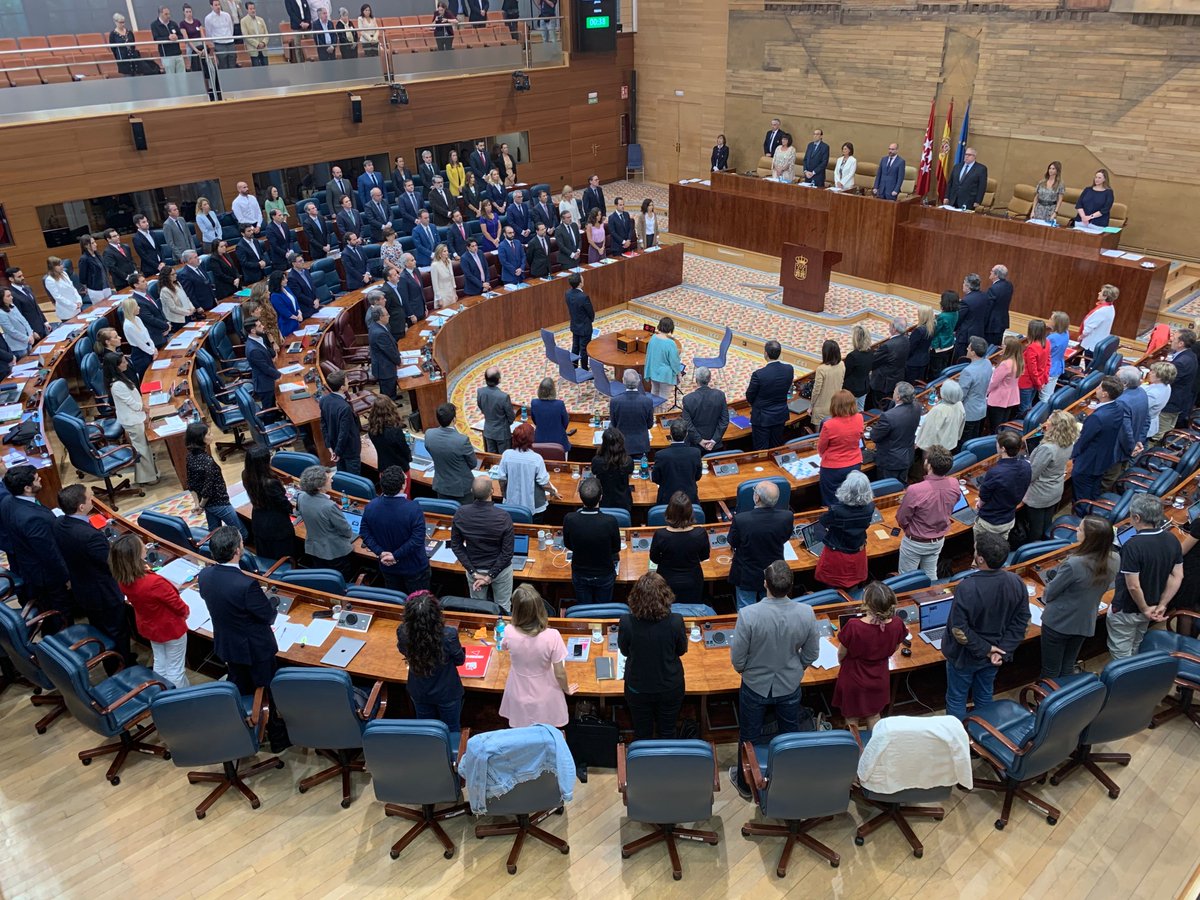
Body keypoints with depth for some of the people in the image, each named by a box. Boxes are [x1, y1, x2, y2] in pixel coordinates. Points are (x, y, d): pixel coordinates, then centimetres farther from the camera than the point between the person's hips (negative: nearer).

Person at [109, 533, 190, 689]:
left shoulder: (123, 579, -19)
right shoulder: (154, 582, -40)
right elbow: (180, 607, -22)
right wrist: (186, 611, -1)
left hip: (148, 627, 7)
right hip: (171, 629, -7)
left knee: (159, 663, 27)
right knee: (175, 669, 14)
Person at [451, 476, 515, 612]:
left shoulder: (460, 513, -19)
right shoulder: (504, 517, -26)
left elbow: (456, 545, -10)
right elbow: (507, 552, -21)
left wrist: (473, 572, -8)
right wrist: (490, 576, -14)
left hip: (474, 568, 2)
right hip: (500, 569, -2)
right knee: (503, 608, 19)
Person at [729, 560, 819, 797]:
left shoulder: (748, 615, -32)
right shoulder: (806, 613, -23)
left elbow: (737, 661, -21)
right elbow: (812, 654, -8)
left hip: (755, 686, -2)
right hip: (790, 687, 2)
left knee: (750, 739, 22)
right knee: (790, 737, 27)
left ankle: (746, 784, 43)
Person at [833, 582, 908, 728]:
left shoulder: (853, 627, -35)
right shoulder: (897, 624, -24)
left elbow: (841, 654, -16)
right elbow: (894, 649, -2)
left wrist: (841, 662, 8)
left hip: (854, 680, -3)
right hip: (879, 680, 3)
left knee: (852, 718, 21)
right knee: (874, 716, 28)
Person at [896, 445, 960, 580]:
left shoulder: (915, 490, -35)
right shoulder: (954, 485, -18)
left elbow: (901, 519, -19)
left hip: (915, 543, -5)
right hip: (939, 541, 5)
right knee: (931, 575, 25)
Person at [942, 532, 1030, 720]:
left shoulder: (967, 588, -33)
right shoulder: (1016, 583, -14)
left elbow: (959, 629, -27)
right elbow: (1021, 622, -6)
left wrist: (985, 648, -15)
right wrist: (1003, 650, -9)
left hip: (964, 655, -5)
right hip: (993, 654, 5)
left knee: (956, 700, 15)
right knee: (984, 697, 25)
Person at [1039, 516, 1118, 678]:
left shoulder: (1074, 564, -33)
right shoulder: (1114, 561, -13)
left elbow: (1050, 593, -17)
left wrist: (1045, 596, 6)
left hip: (1058, 622, -5)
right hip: (1085, 624, 6)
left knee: (1050, 672, 13)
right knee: (1068, 669, 23)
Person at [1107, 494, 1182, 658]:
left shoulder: (1132, 546, -31)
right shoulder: (1172, 540, -9)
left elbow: (1133, 586, -28)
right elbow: (1177, 577, -3)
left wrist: (1145, 609, -12)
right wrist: (1162, 606, -1)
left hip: (1126, 611, -7)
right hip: (1150, 607, 7)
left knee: (1121, 654, 13)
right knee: (1134, 649, 28)